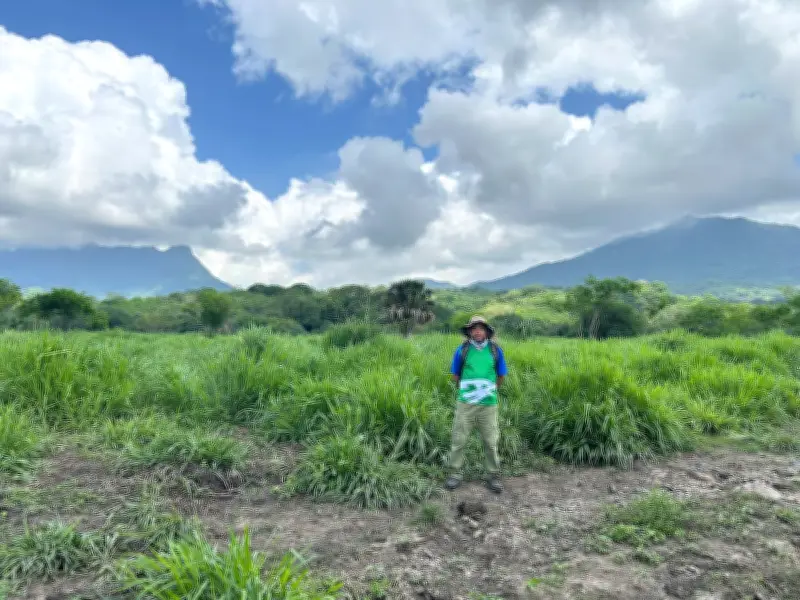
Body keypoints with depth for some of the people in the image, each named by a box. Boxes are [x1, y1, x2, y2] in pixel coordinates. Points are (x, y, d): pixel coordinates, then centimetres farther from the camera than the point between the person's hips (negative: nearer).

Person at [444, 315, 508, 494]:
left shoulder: (495, 350, 1)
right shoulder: (462, 350, -1)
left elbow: (501, 376, 13)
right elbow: (455, 375, 11)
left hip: (488, 404, 1)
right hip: (466, 403, 0)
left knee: (491, 442, 8)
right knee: (459, 440, 4)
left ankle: (493, 476, 22)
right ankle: (455, 474, 17)